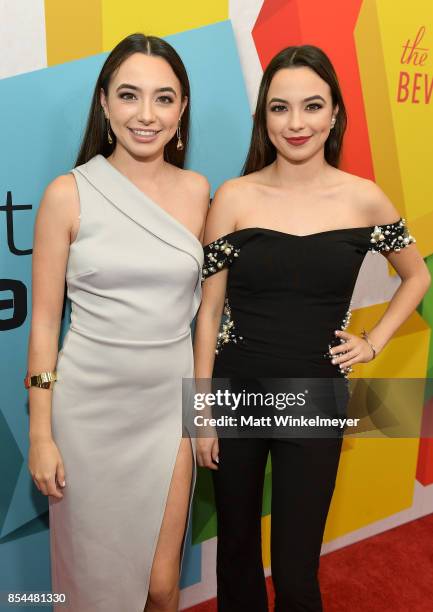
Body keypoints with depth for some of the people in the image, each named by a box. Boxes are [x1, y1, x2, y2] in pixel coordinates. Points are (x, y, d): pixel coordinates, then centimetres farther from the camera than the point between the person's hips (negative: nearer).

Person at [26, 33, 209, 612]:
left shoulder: (196, 190, 1)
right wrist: (40, 434, -5)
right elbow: (44, 320, -5)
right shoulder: (69, 193, -8)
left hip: (168, 404, 2)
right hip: (89, 405, -2)